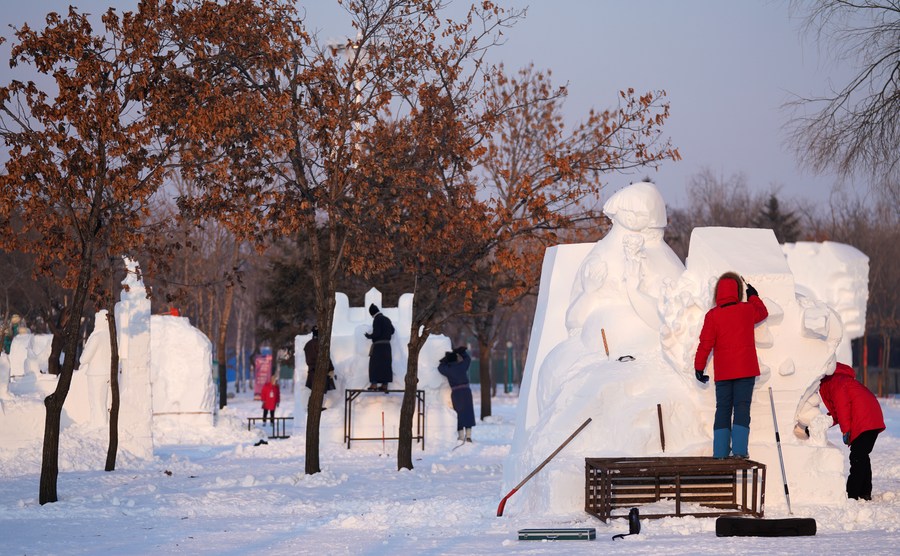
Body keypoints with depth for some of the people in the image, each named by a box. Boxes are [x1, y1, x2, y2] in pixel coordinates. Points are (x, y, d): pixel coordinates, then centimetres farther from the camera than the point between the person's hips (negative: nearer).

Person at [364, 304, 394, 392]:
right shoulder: (387, 319, 12)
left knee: (374, 364, -2)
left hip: (378, 345, -7)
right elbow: (392, 331, 26)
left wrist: (369, 336, 0)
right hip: (387, 345, 7)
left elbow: (376, 333, -19)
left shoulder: (377, 319, -12)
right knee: (385, 365, 6)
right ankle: (384, 385, 4)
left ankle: (374, 384, -9)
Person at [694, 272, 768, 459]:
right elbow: (763, 312, 22)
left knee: (723, 410, 6)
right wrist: (753, 296, 39)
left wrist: (699, 367, 3)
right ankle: (739, 449, -14)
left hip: (723, 373, 0)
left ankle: (720, 452, 1)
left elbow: (706, 343, -6)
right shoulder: (747, 310, -1)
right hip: (746, 370, 0)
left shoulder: (712, 315, -5)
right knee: (742, 408, -2)